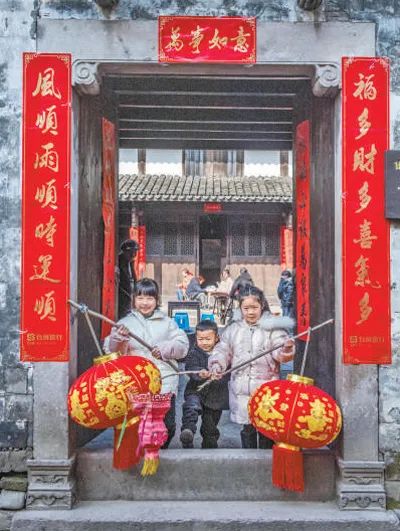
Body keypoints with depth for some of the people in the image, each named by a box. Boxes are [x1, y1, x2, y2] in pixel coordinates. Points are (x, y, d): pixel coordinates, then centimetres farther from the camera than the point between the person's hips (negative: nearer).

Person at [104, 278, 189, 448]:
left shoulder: (167, 322, 11)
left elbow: (182, 345, 7)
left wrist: (164, 349, -10)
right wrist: (118, 337, -18)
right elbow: (111, 350, 2)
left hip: (164, 382, 1)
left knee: (167, 424, 2)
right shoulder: (125, 323, 9)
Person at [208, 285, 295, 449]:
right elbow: (223, 350, 11)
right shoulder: (233, 329, 8)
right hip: (242, 390, 3)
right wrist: (217, 364, -7)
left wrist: (286, 349, -33)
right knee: (247, 428, 13)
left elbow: (279, 353, -11)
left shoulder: (272, 328, -3)